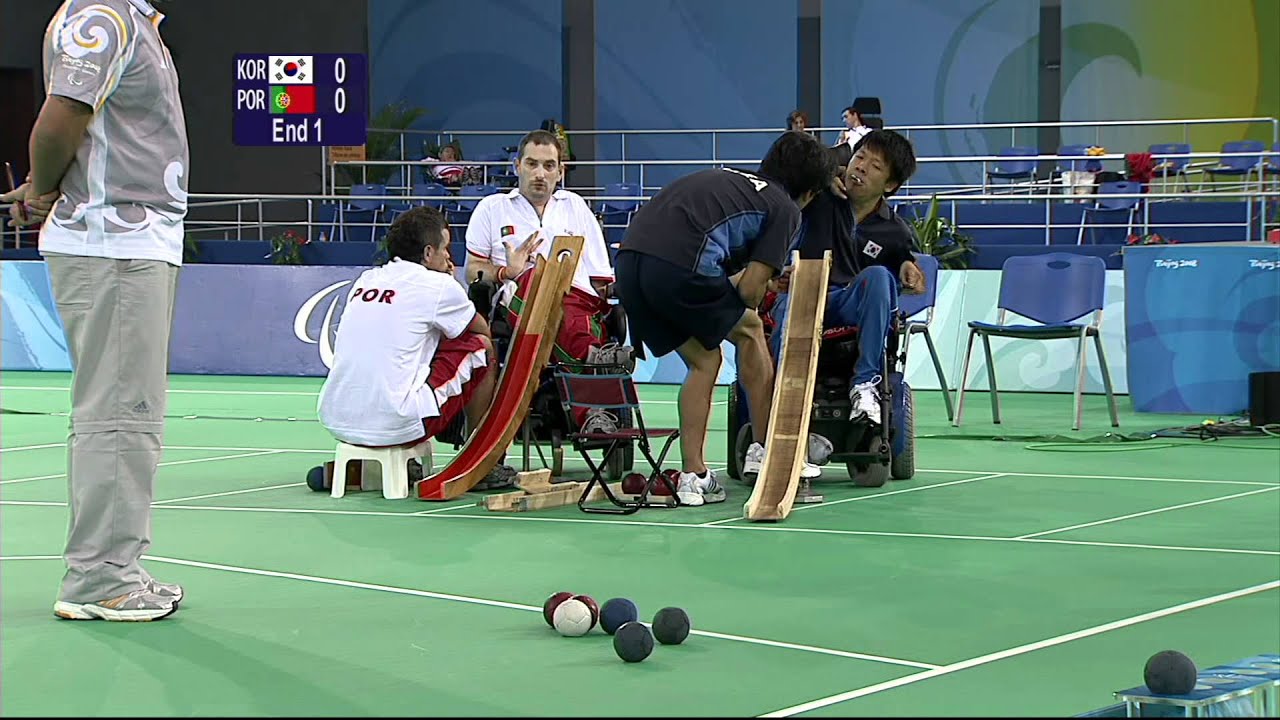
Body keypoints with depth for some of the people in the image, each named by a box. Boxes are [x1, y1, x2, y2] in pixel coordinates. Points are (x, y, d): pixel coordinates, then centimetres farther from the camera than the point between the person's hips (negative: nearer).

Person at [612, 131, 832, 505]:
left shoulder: (727, 178, 32)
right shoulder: (785, 208, 12)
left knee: (703, 360, 22)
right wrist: (743, 314, 27)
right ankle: (764, 450, 24)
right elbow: (750, 289, 5)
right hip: (679, 266, -6)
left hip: (628, 257, 6)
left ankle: (693, 475, 17)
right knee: (749, 331, 20)